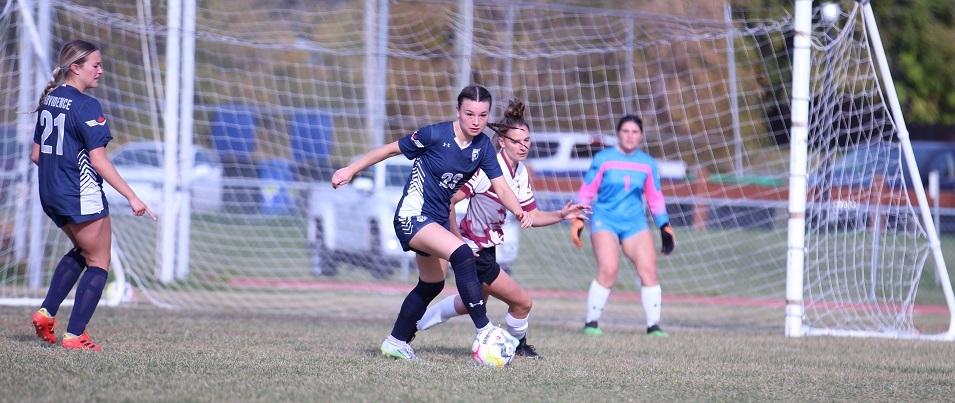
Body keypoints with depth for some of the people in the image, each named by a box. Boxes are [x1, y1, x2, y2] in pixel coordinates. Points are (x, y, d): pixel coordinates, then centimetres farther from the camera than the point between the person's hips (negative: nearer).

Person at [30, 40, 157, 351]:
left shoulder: (48, 101, 8)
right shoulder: (86, 106, -17)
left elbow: (36, 155, 14)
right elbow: (98, 161, -21)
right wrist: (131, 197, -21)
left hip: (51, 196, 8)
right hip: (82, 197, -8)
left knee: (82, 251, 27)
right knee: (98, 263, 4)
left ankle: (46, 313, 16)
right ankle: (74, 335, -1)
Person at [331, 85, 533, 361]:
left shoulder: (483, 146, -2)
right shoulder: (436, 135, -18)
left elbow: (500, 186, -6)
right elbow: (392, 149, -8)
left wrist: (519, 211, -25)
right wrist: (351, 170, -5)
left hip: (438, 219, 8)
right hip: (412, 216, -8)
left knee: (432, 285, 19)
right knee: (461, 253, -29)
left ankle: (396, 343, 37)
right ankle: (484, 330, -29)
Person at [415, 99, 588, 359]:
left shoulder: (521, 174, 3)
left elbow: (531, 216, 10)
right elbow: (448, 200, -25)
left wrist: (561, 215, -5)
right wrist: (458, 239, -23)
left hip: (488, 247, 10)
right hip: (473, 250, -10)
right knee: (522, 302, -7)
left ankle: (413, 325, 43)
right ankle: (517, 343, 22)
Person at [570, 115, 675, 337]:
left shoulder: (648, 164, 8)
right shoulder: (603, 159, -1)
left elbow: (655, 198, 15)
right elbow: (586, 191, 2)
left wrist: (665, 227, 11)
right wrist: (577, 220, -4)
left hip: (635, 223, 3)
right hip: (605, 220, -3)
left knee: (648, 269, -11)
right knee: (609, 269, -20)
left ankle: (653, 325, -3)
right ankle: (591, 323, -8)